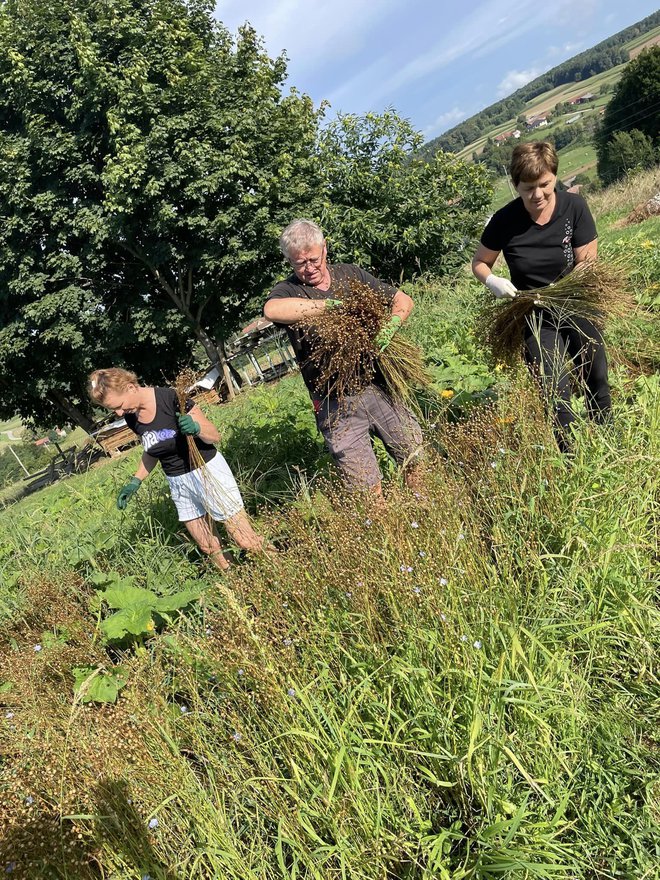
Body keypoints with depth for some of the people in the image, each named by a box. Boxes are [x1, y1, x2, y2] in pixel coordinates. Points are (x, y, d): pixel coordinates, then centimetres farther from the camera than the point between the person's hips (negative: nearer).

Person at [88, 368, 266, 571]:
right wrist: (135, 482, 5)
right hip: (177, 482, 6)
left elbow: (214, 436, -15)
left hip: (207, 471, -6)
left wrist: (196, 428, -36)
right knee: (209, 548, 13)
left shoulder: (171, 398, -22)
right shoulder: (131, 417, -4)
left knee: (247, 541, -3)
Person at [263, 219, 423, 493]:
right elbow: (272, 310, -28)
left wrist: (390, 326, -12)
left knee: (418, 461, 12)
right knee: (368, 492, -1)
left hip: (379, 386, 4)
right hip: (336, 405, -3)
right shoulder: (288, 291, -1)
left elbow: (403, 299, 11)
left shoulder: (349, 274, 10)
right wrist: (334, 304, -23)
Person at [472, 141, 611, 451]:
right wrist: (493, 282, -20)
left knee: (597, 384, 14)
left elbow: (588, 264, -10)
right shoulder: (505, 221, -13)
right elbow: (479, 263, 1)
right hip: (537, 318, -1)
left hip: (577, 309, 2)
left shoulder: (574, 207, -11)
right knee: (555, 394, -7)